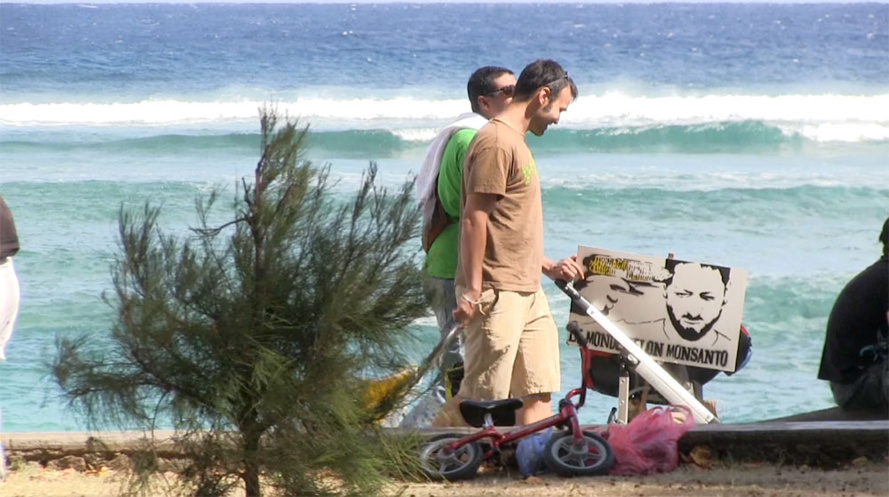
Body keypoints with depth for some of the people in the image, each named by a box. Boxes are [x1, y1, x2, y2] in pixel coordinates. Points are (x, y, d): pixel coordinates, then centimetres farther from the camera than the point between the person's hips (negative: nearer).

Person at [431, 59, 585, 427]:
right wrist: (472, 292, -21)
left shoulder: (515, 142, 19)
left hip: (527, 292, 10)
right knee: (481, 396, -6)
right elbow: (474, 219, -18)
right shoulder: (496, 142, -13)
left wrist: (548, 267, 23)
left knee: (538, 393, 6)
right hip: (496, 294, -10)